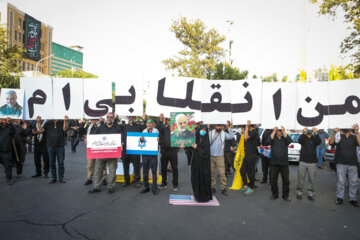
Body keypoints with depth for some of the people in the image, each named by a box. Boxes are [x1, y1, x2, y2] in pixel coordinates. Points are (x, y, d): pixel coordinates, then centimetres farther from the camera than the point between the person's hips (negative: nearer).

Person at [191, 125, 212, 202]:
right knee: (196, 177, 7)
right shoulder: (196, 139, 8)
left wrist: (197, 148, -13)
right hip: (196, 161, 4)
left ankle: (205, 195, 8)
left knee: (204, 177, -2)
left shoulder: (206, 140, -6)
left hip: (204, 162, -4)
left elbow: (205, 151, -14)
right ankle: (197, 195, 19)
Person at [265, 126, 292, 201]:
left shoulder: (284, 138, 6)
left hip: (284, 163, 0)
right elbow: (268, 142, -16)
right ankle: (274, 194, 22)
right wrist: (273, 132, -16)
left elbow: (289, 141, -16)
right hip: (274, 163, 0)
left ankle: (285, 195, 18)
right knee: (273, 179, 7)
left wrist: (284, 131, -17)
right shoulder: (273, 138, 5)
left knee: (286, 180, 5)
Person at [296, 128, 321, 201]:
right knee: (301, 178, 4)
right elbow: (299, 140, -22)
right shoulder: (303, 138, 1)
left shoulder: (314, 139, 3)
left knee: (311, 179, 4)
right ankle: (299, 192, 14)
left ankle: (310, 193, 16)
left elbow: (319, 142, -19)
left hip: (312, 162, 1)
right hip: (303, 162, 0)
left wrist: (316, 133, -37)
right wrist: (303, 133, -40)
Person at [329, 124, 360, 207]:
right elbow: (331, 142, -13)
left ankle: (353, 199, 19)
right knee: (340, 181, 3)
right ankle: (340, 198, 13)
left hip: (353, 164, 2)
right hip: (341, 163, -2)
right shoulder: (339, 137, 1)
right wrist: (334, 133, -29)